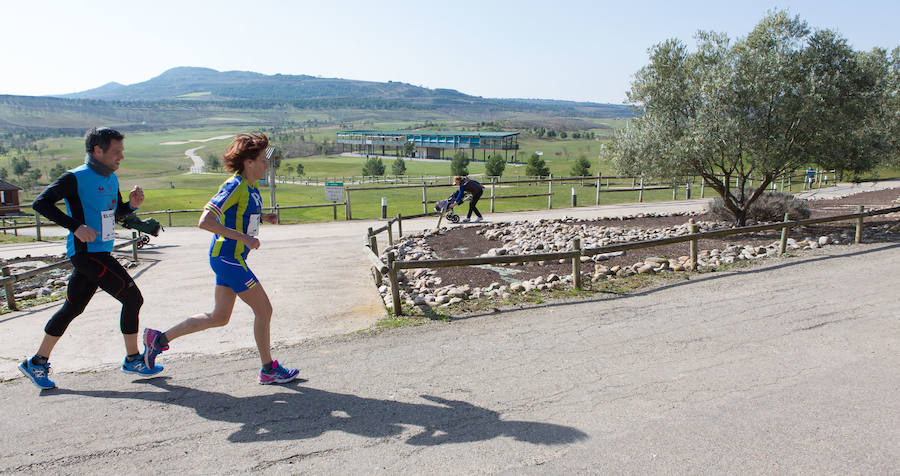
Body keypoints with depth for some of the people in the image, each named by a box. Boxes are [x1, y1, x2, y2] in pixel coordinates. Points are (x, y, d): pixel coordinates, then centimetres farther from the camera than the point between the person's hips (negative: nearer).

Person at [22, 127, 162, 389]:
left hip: (101, 254, 9)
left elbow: (115, 213, 25)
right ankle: (133, 359, 3)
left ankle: (37, 363, 28)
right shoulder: (76, 178, -12)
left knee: (72, 307, 16)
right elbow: (40, 203, -17)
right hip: (86, 252, -9)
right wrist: (76, 226, -25)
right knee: (132, 297, -10)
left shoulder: (111, 179, 14)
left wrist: (132, 204, 3)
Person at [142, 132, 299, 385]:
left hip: (228, 258, 10)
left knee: (219, 316, 16)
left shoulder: (251, 187, 9)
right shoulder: (234, 186, -19)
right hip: (228, 257, -10)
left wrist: (262, 217, 10)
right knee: (264, 309, -1)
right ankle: (269, 369, 12)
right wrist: (243, 237, -26)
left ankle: (159, 338, 26)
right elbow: (205, 221, -25)